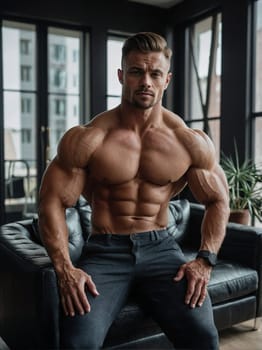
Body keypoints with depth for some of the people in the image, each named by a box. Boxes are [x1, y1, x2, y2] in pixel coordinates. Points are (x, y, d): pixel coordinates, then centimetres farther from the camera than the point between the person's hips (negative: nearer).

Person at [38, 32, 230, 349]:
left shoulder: (191, 142, -2)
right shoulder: (86, 140, -8)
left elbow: (218, 202, 7)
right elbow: (52, 203, -5)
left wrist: (204, 260, -5)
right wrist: (64, 268, -16)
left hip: (160, 247, 2)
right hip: (105, 250, -1)